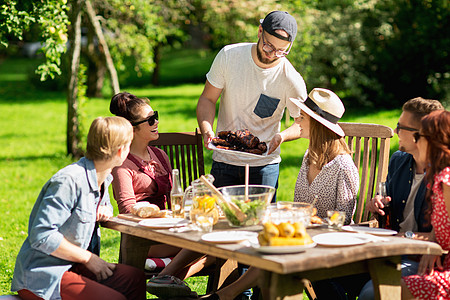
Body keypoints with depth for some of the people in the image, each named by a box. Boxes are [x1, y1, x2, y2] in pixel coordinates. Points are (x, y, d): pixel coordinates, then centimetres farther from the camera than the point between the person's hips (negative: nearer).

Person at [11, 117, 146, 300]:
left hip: (72, 265, 9)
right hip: (40, 276, -9)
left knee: (135, 278, -8)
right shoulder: (69, 181, -22)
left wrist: (105, 210, 4)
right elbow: (41, 236, -25)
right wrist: (88, 258, -16)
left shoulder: (103, 178, 7)